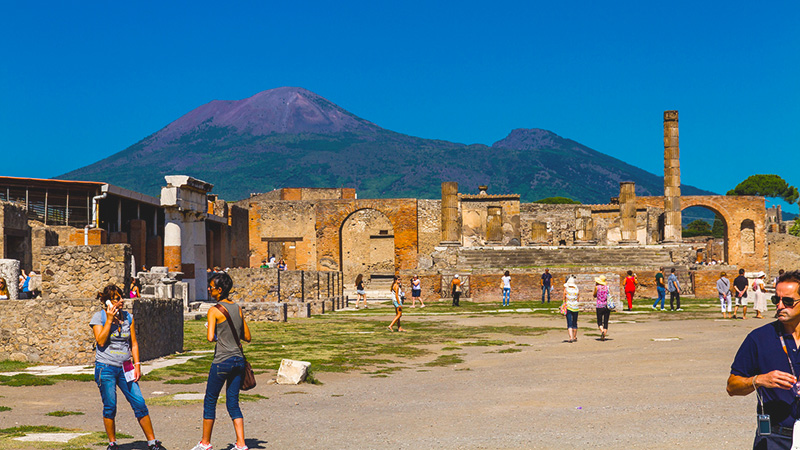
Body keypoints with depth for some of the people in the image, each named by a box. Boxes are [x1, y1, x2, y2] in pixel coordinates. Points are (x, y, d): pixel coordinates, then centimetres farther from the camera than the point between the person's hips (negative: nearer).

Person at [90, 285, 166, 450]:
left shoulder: (128, 317, 8)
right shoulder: (99, 317, -3)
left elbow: (134, 343, 12)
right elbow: (101, 341, -14)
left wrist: (137, 364, 2)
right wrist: (110, 319, -16)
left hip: (125, 368, 3)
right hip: (105, 368, -3)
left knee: (140, 403, -2)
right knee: (110, 407, 1)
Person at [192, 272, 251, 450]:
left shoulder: (214, 311, -9)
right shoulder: (238, 308, 8)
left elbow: (210, 337, -18)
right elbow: (247, 337, 12)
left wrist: (210, 331, 3)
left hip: (222, 361, -6)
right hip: (239, 360, 6)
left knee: (210, 401, 10)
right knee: (233, 403, 10)